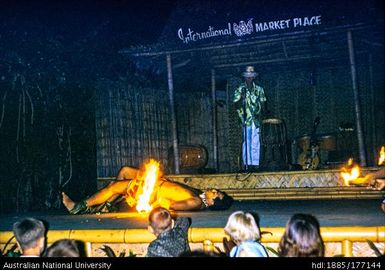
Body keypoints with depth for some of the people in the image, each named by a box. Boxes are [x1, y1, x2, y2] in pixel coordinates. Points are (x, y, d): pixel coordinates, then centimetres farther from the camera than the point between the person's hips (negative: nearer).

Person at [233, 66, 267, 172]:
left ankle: (255, 163, 3)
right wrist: (241, 97, -15)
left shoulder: (259, 90, 13)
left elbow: (263, 104, 13)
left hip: (256, 119, 2)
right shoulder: (240, 90, 6)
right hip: (246, 119, -2)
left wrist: (262, 113, -2)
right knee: (246, 142, -5)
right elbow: (236, 105, 1)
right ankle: (247, 164, -3)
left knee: (256, 142, -1)